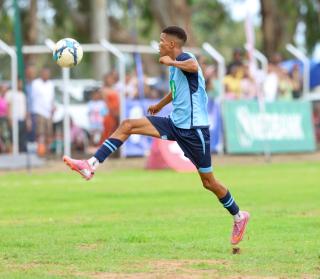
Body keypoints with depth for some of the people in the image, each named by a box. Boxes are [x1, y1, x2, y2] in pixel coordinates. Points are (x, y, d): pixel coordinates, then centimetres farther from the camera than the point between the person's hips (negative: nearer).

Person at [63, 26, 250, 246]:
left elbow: (194, 66, -44)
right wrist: (160, 104, 46)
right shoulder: (175, 65, 11)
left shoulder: (185, 58, -16)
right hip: (175, 124, 8)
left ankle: (239, 217, 22)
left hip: (194, 129, -8)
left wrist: (171, 62, -29)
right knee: (127, 126, -5)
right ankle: (91, 166, -10)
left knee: (208, 181, 1)